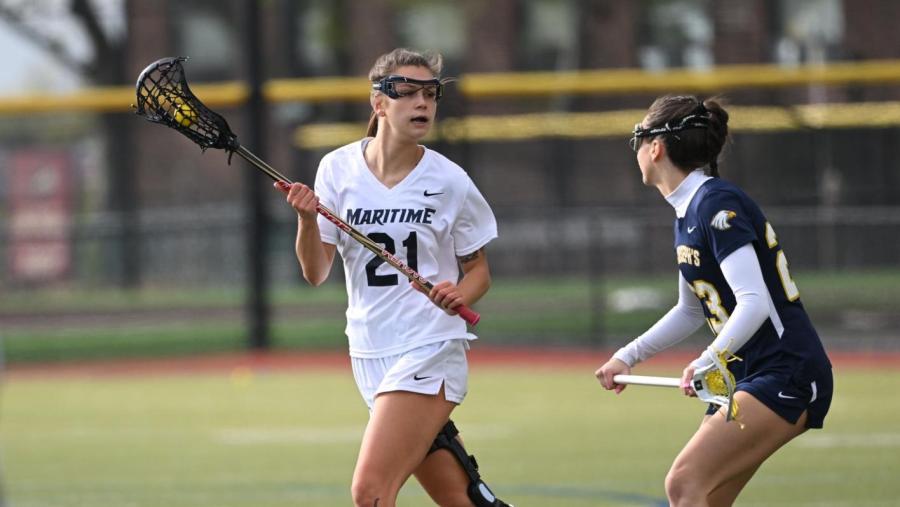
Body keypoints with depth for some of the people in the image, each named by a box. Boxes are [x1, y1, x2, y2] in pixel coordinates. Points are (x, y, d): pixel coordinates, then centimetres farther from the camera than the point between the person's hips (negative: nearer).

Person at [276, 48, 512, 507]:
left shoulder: (449, 181, -6)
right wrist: (307, 219, -20)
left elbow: (478, 269, 6)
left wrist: (461, 295, -16)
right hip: (370, 356, 4)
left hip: (429, 352, -4)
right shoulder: (339, 168, 0)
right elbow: (315, 273, -1)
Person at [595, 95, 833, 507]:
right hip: (747, 376, 10)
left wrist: (708, 362, -39)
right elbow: (691, 311, 28)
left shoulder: (717, 204, -16)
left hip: (787, 375, -10)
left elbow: (754, 303, -27)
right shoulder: (688, 212, 13)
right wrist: (628, 356, 27)